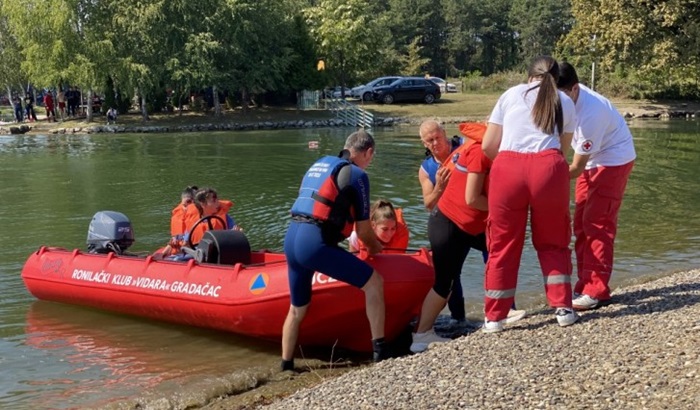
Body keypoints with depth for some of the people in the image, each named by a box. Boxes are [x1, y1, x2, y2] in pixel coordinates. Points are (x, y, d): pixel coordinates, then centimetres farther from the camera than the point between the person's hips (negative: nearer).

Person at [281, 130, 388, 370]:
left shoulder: (319, 164, 23)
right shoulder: (357, 175, 1)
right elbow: (363, 230, 1)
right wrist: (375, 248, 23)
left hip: (291, 240, 8)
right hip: (315, 243, -8)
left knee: (297, 308, 22)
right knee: (373, 282, 2)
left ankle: (286, 367, 29)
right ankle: (379, 350, 0)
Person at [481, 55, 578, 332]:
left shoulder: (510, 95, 20)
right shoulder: (565, 102, 22)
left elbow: (488, 146, 16)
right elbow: (562, 149, 18)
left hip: (507, 167, 0)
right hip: (549, 167, 0)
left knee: (503, 244, 9)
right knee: (553, 242, 18)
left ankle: (494, 317, 14)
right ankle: (562, 308, 18)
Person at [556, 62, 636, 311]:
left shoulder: (590, 113, -34)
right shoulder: (563, 99, -12)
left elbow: (576, 167, -30)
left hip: (613, 160, -8)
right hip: (591, 161, 8)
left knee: (597, 223, -12)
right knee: (582, 223, 7)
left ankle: (596, 291, -9)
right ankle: (586, 285, 13)